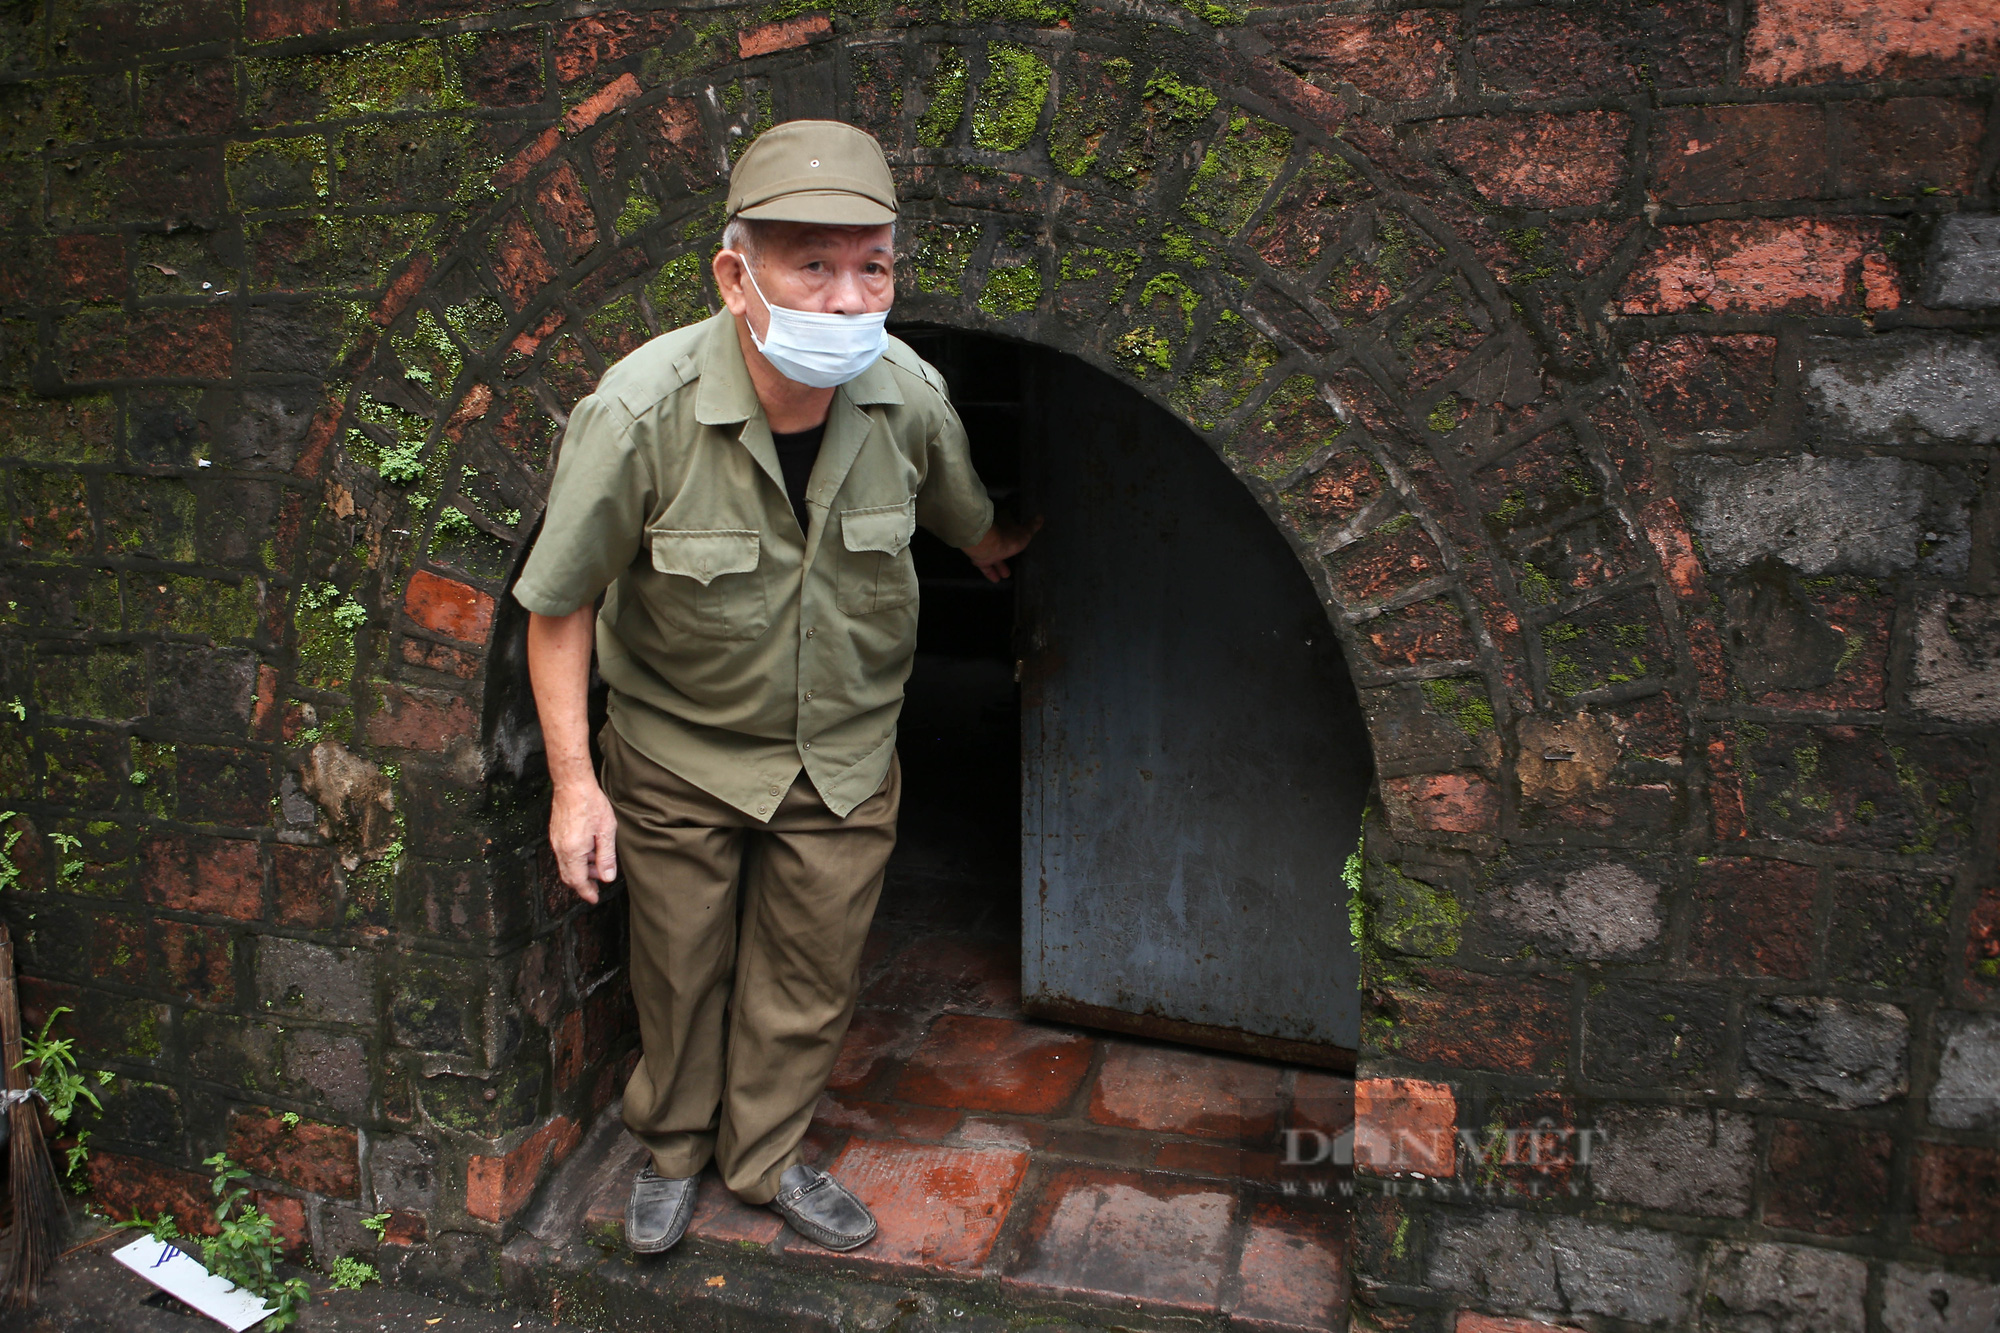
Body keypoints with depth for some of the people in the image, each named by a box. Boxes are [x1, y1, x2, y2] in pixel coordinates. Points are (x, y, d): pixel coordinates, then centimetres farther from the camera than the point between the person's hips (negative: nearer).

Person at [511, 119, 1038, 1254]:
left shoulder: (910, 395, -18)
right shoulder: (639, 412, -28)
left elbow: (966, 517, 8)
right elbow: (562, 601, -16)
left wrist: (995, 548, 28)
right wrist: (574, 780, -15)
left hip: (845, 756, 3)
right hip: (679, 754, -2)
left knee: (809, 980, 16)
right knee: (681, 974, 17)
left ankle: (766, 1153, 43)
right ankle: (673, 1147, 46)